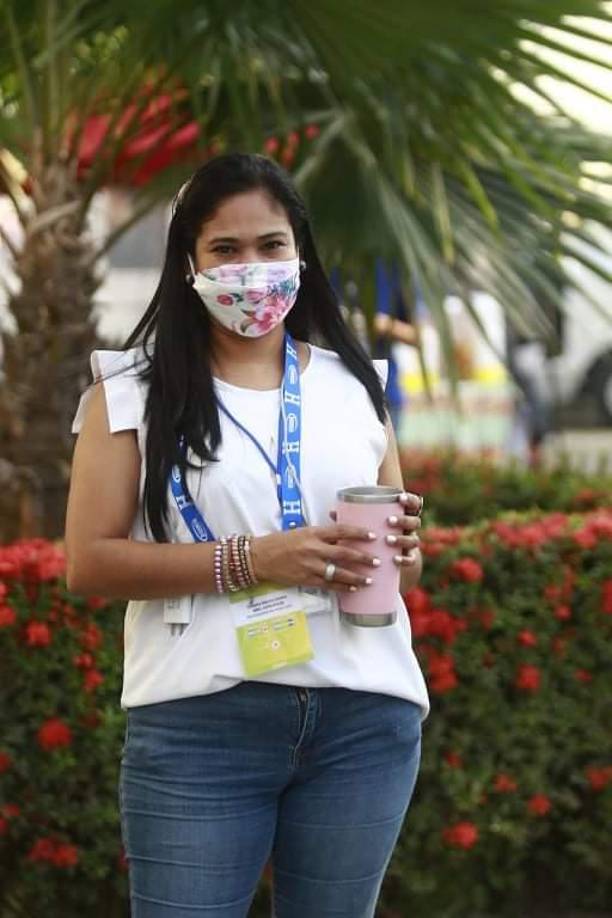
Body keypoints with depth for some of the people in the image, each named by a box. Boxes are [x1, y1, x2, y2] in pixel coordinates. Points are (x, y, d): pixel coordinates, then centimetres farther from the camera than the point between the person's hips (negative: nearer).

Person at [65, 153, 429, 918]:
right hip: (199, 724, -3)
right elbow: (88, 561, -6)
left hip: (365, 718, 3)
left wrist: (399, 552, -4)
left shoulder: (355, 383, 13)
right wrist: (248, 560, -16)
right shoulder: (133, 388, 2)